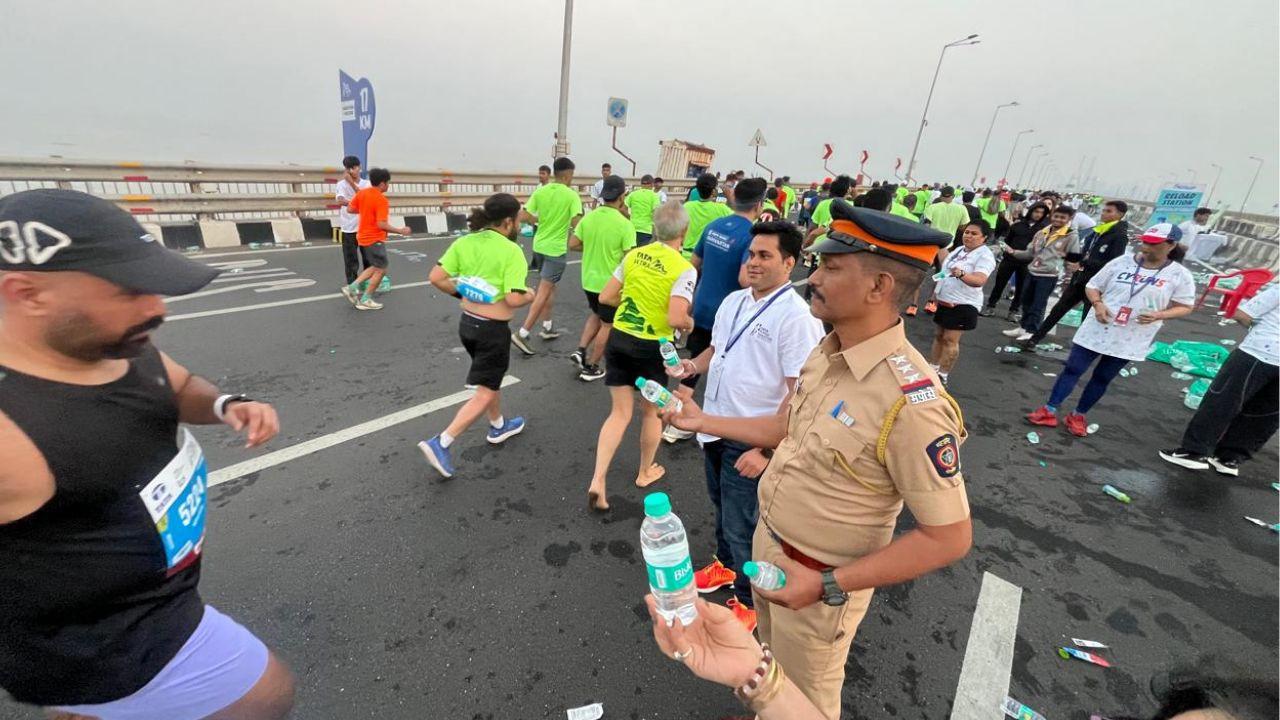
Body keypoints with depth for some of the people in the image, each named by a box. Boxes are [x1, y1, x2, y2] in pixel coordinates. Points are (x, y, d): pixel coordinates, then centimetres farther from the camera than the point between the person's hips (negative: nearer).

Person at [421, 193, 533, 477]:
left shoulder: (463, 243, 0)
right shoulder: (511, 251, -19)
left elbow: (436, 278, -3)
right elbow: (513, 299, -24)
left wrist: (461, 293, 11)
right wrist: (530, 296, -3)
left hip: (467, 322, 8)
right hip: (492, 329, -8)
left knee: (492, 377, 27)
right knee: (486, 393, 4)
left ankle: (498, 426, 45)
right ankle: (441, 443, -1)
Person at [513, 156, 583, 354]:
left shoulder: (540, 191, 2)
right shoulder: (572, 195, -11)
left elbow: (523, 217, -3)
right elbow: (577, 223, -20)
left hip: (540, 245, 6)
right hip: (556, 249, -6)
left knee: (549, 288, 21)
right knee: (543, 292, -4)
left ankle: (547, 327, 28)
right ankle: (522, 334, -7)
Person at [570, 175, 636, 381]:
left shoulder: (588, 217, -4)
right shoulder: (624, 224, -18)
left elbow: (572, 244, 0)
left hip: (589, 280, 5)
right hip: (610, 283, -5)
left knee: (596, 315, 29)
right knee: (607, 325, 11)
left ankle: (580, 351, 17)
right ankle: (590, 367, 18)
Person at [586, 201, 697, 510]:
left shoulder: (633, 255, 1)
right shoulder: (684, 269, -15)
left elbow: (606, 297, 4)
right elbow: (676, 319, -23)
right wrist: (690, 323, -1)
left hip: (618, 339, 4)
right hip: (652, 348, -4)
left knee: (620, 413, 13)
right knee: (651, 412, 19)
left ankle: (597, 481, 5)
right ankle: (645, 472, 38)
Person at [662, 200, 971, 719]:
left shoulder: (911, 402, -32)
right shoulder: (827, 351, -7)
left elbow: (949, 536, -24)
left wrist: (829, 585, -25)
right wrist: (703, 420, 8)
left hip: (818, 580, -6)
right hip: (768, 543, 7)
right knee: (772, 669, 33)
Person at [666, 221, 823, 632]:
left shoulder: (797, 316, -19)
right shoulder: (734, 301, 5)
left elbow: (800, 394, -22)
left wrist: (766, 450, -25)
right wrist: (693, 365, -3)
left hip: (750, 443, -7)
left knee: (740, 525, 7)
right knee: (721, 506, 25)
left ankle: (749, 601, 31)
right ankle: (725, 565, 50)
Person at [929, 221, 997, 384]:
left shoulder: (985, 255, -12)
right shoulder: (959, 250, 12)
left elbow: (980, 280, -27)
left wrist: (961, 274, -44)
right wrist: (937, 291, 15)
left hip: (963, 304, -8)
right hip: (944, 301, 8)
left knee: (950, 340, -7)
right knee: (940, 336, 13)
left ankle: (943, 375, -2)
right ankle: (933, 367, 23)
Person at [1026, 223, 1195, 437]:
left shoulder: (1179, 275, -3)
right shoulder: (1121, 262, -1)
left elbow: (1185, 307, 1)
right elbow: (1092, 287, 5)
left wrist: (1158, 315, -18)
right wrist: (1098, 304, -15)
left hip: (1129, 340, 0)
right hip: (1097, 330, 0)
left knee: (1103, 378, 10)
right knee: (1072, 369, -1)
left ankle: (1079, 416, 21)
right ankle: (1049, 411, 3)